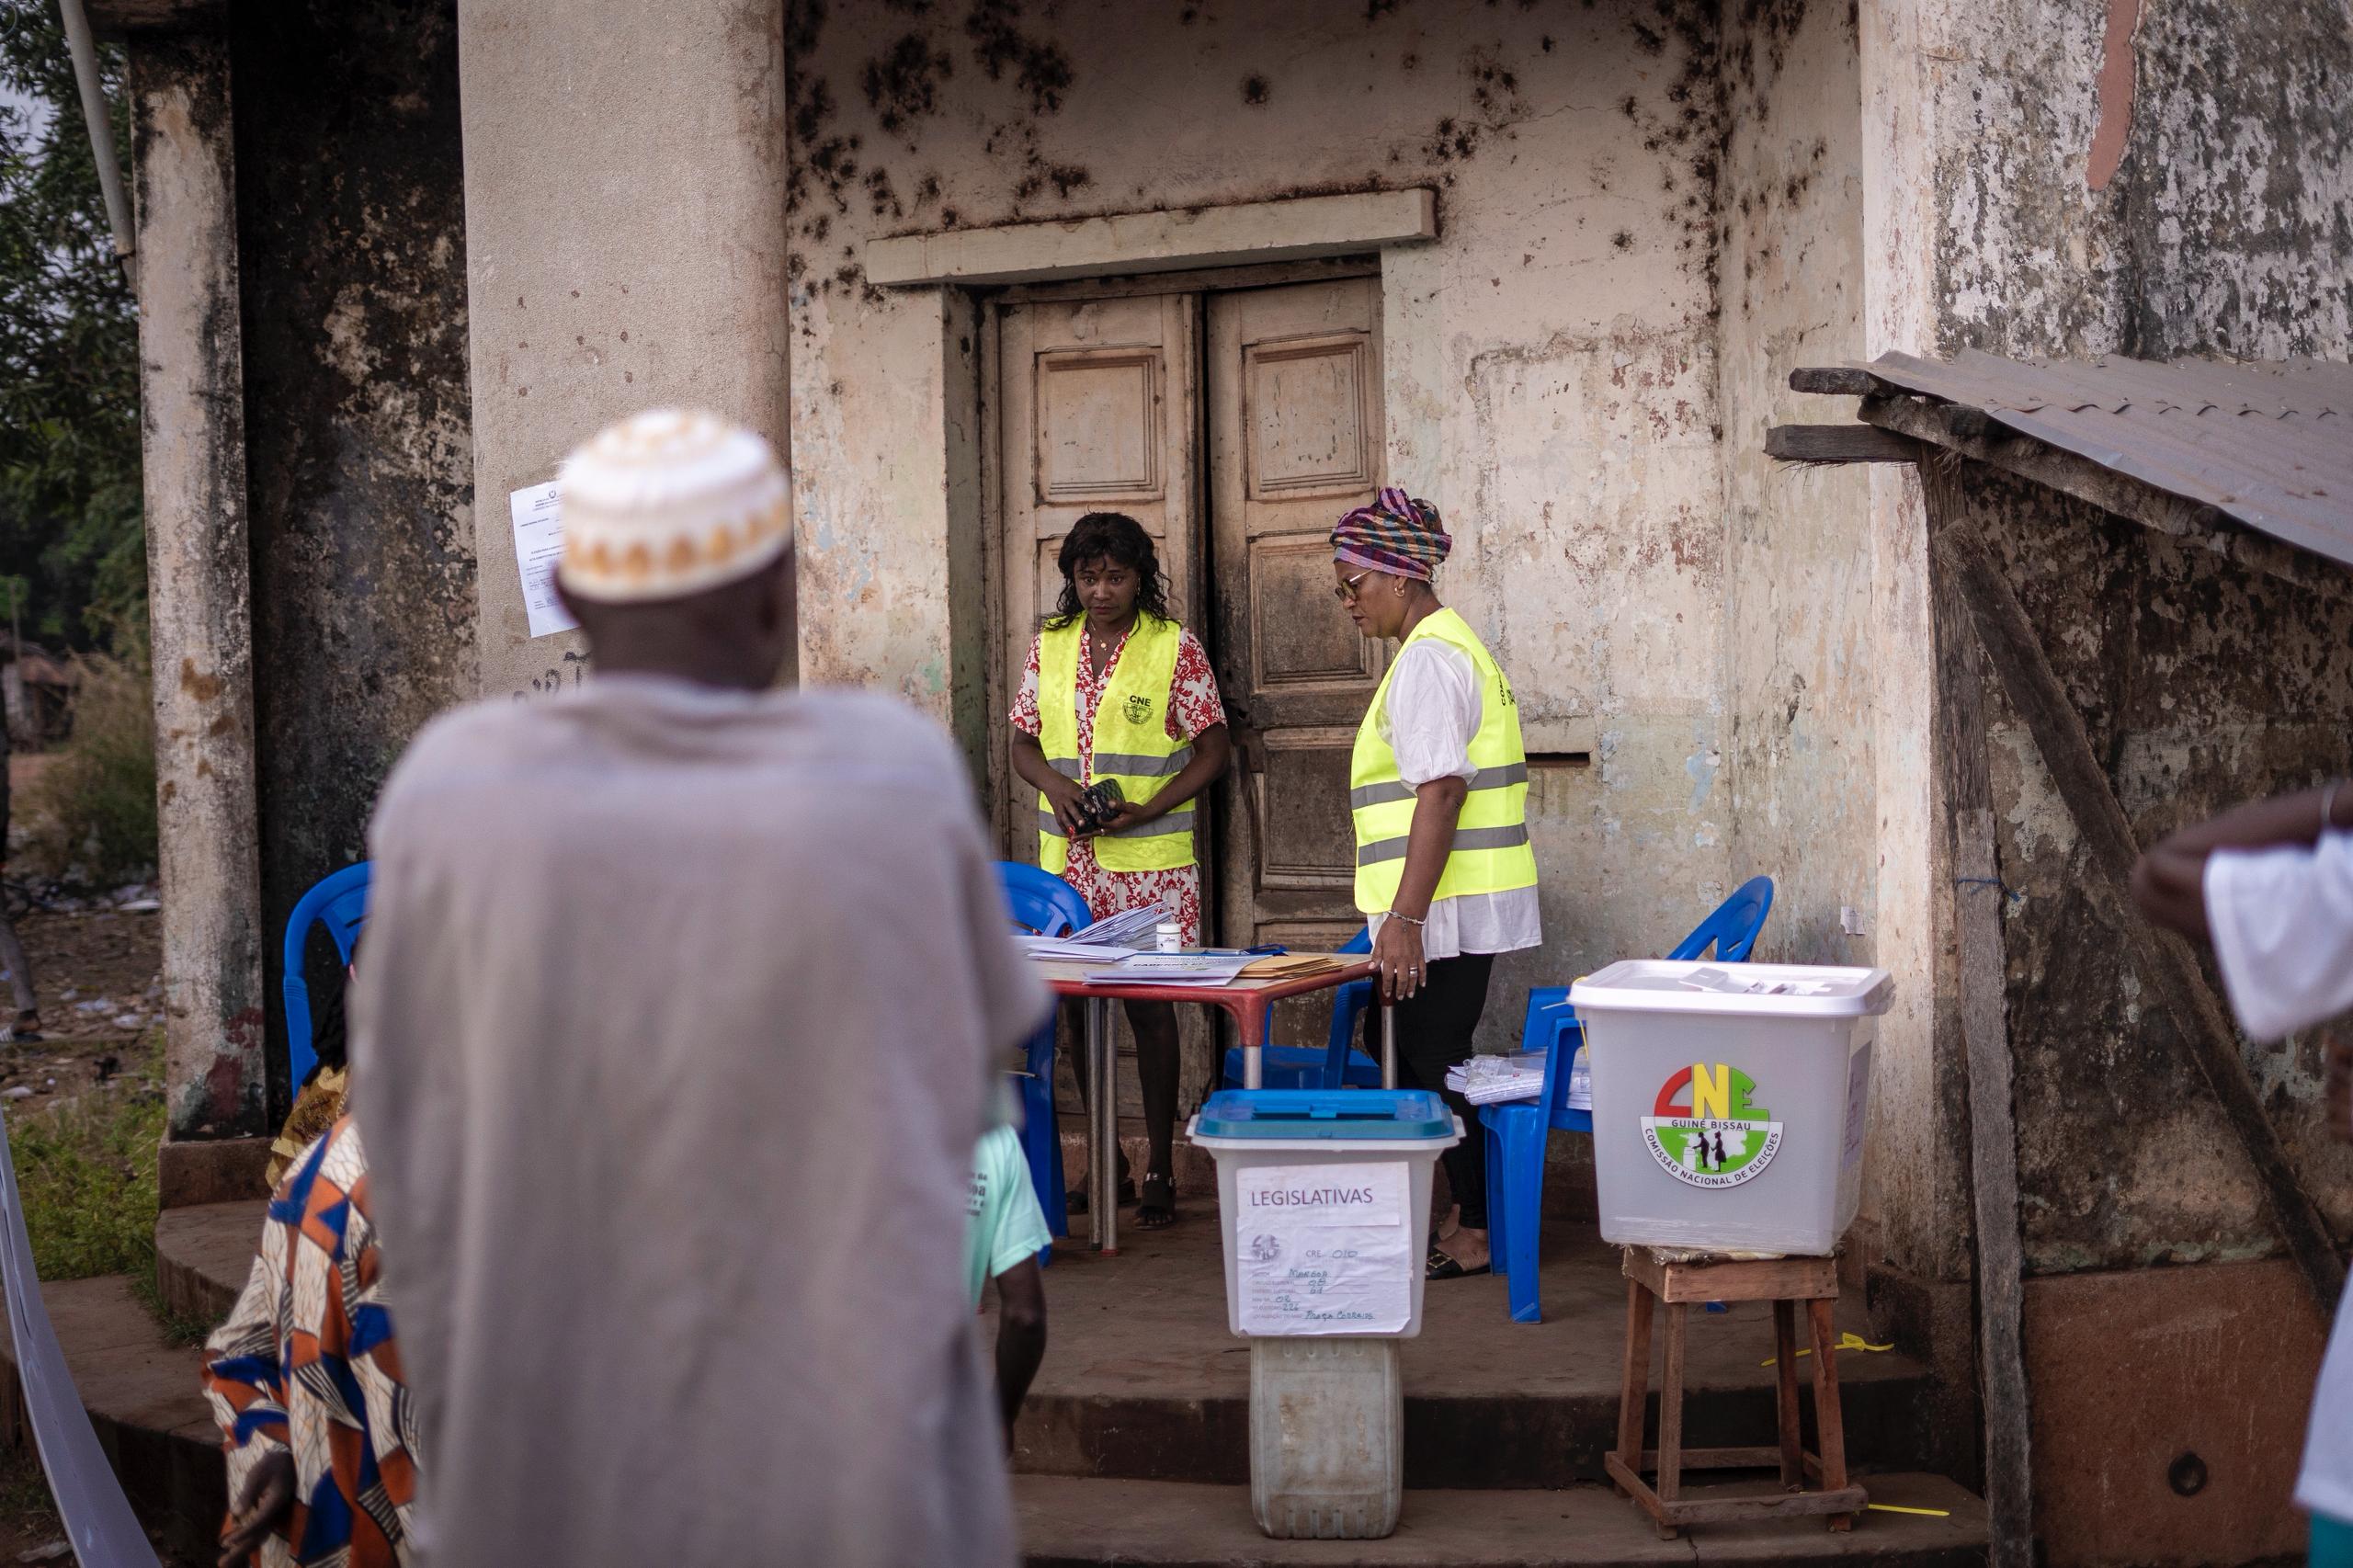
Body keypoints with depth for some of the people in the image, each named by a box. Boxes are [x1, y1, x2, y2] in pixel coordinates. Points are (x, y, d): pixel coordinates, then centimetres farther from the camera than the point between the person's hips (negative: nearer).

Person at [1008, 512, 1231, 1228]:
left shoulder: (1174, 649, -3)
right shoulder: (1049, 646, 9)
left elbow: (1213, 749, -2)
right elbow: (1024, 741, 14)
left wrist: (1147, 809, -15)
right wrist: (1055, 785, -8)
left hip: (1150, 863, -4)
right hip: (1068, 859, 4)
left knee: (1150, 1006, -2)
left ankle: (1159, 1170, 5)